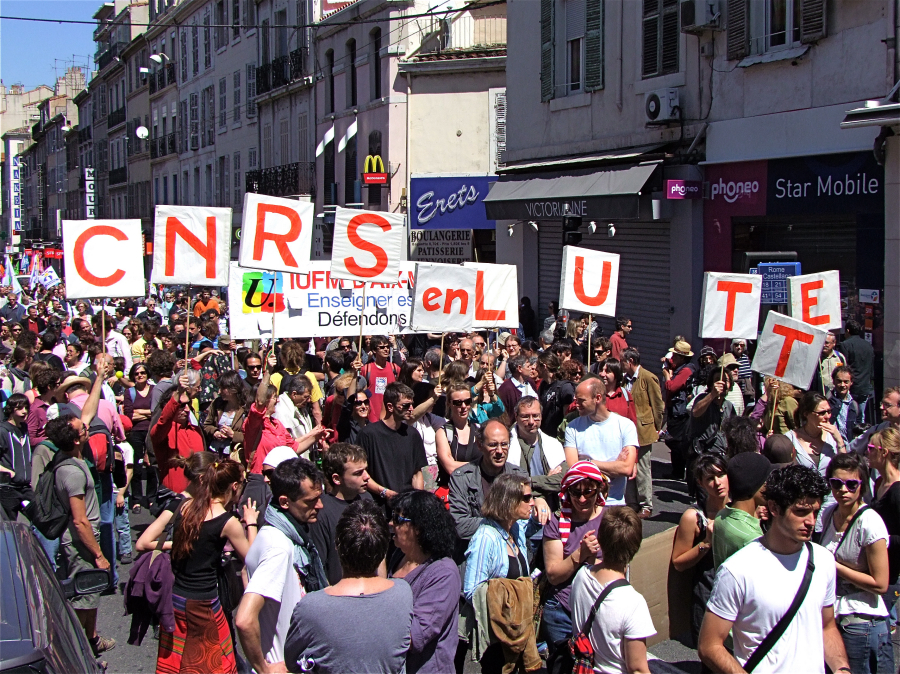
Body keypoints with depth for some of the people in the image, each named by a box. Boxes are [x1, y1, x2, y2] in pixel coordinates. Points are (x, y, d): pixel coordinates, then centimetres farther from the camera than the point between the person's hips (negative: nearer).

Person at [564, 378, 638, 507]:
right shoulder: (573, 427, 6)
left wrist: (588, 463, -5)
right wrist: (614, 466, -6)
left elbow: (627, 469, -9)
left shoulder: (625, 425, 2)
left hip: (614, 502, 0)